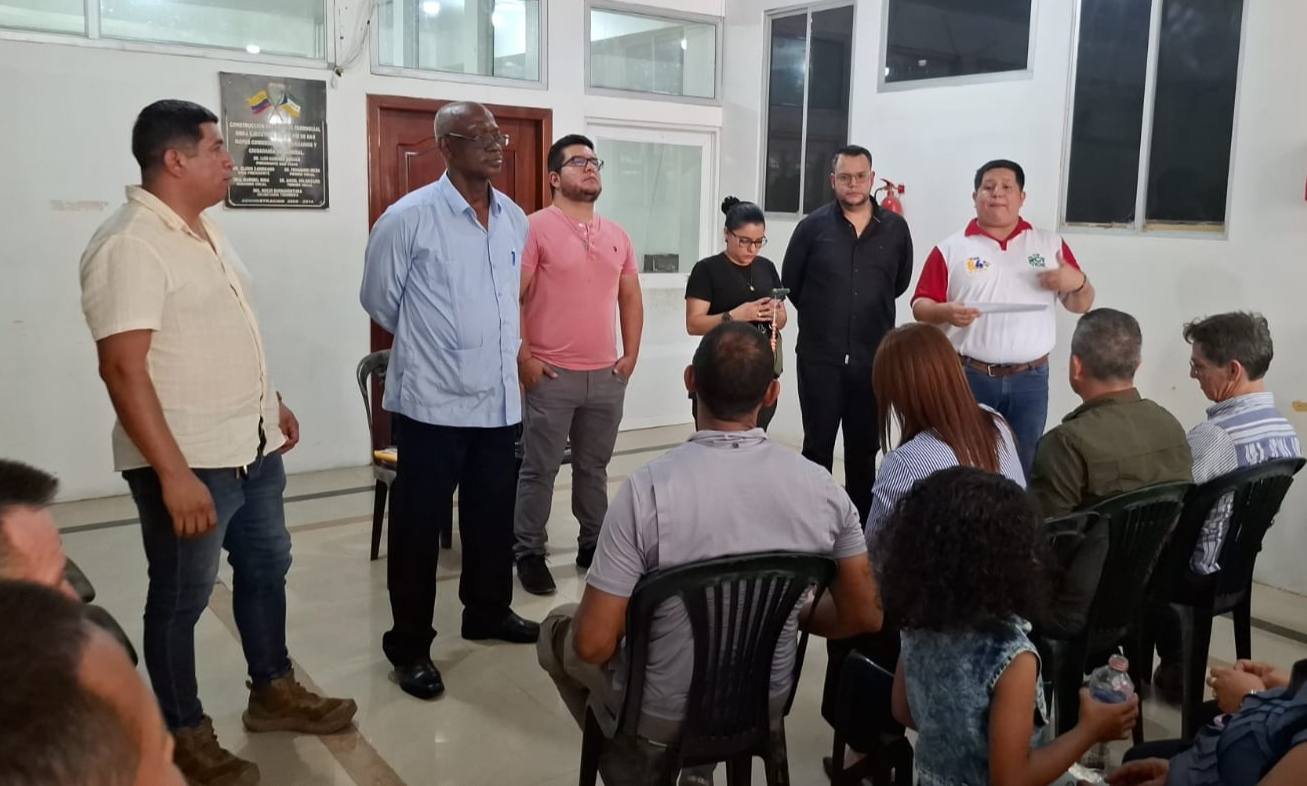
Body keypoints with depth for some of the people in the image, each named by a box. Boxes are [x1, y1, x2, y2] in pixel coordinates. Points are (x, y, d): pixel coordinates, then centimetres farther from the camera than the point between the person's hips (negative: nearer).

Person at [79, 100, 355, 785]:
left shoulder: (204, 231, 9)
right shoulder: (130, 245, -20)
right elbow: (123, 368, -25)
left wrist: (272, 404, 21)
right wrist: (173, 473, -27)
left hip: (252, 447, 9)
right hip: (188, 462, -9)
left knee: (266, 567, 20)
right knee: (181, 598, 7)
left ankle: (272, 691, 38)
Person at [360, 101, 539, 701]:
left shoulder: (515, 219, 7)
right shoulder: (408, 218, -10)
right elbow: (378, 300, 0)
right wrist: (431, 344, 10)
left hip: (500, 399, 6)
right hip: (432, 401, -5)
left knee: (493, 516, 17)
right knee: (419, 524, 4)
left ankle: (488, 611, 36)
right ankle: (409, 645, 17)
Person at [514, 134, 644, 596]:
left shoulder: (616, 235, 12)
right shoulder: (535, 228, -6)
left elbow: (631, 299, 17)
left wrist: (630, 355, 9)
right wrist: (523, 357, -13)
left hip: (607, 376, 5)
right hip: (552, 375, -5)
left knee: (594, 468, 15)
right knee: (539, 470, 2)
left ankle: (594, 545, 28)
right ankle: (529, 553, 14)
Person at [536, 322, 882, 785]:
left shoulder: (648, 488, -26)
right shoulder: (820, 486, -14)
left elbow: (594, 644, -22)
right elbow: (864, 617, -5)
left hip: (667, 716, -4)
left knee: (558, 629, 24)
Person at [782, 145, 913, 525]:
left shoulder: (895, 228, 2)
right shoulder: (813, 226, -3)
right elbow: (790, 282, 6)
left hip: (873, 357, 2)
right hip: (819, 357, -2)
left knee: (864, 447, 11)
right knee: (818, 446, 5)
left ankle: (861, 523, 23)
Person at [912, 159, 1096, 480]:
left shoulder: (1051, 244, 9)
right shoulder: (951, 249, 3)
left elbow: (1081, 306, 12)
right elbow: (920, 307, 1)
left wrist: (1077, 282, -10)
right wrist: (945, 312, -21)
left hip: (1030, 379, 2)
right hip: (967, 377, -1)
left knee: (1022, 466, 8)